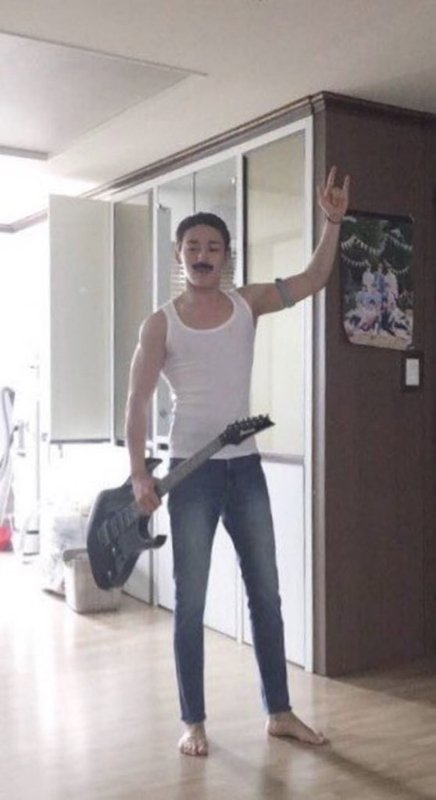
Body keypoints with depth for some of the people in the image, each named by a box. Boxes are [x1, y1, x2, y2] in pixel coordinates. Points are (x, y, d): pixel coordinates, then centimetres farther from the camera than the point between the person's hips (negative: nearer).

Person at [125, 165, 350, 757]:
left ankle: (279, 712, 23)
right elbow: (137, 403, -3)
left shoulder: (248, 303, 6)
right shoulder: (161, 324, -3)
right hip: (191, 470, -3)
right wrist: (139, 474, -11)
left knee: (266, 593, 10)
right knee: (191, 601, 4)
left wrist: (333, 222, -13)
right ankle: (194, 722, 18)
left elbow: (312, 280, -1)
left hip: (245, 466, 4)